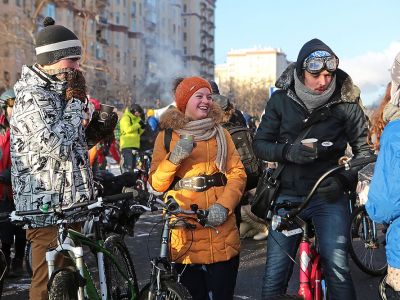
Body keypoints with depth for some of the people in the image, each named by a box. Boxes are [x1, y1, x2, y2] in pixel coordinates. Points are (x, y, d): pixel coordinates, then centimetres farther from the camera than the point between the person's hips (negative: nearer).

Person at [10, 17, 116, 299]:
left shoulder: (57, 92, 15)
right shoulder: (32, 96, -14)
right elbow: (57, 145, -25)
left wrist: (98, 131, 4)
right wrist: (76, 101, -16)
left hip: (70, 206, 10)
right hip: (48, 211, -9)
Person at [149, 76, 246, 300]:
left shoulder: (221, 133, 13)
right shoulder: (167, 136, 8)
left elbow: (238, 173, 3)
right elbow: (156, 184, 1)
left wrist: (224, 206, -13)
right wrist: (173, 159, -17)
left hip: (222, 232, 2)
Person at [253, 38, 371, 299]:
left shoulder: (346, 103, -5)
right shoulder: (281, 100, -1)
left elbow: (363, 150, 1)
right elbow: (260, 144, 2)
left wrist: (344, 180, -16)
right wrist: (287, 151, -18)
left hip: (329, 195, -1)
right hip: (288, 196, 1)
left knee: (338, 270, -12)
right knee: (274, 278, 1)